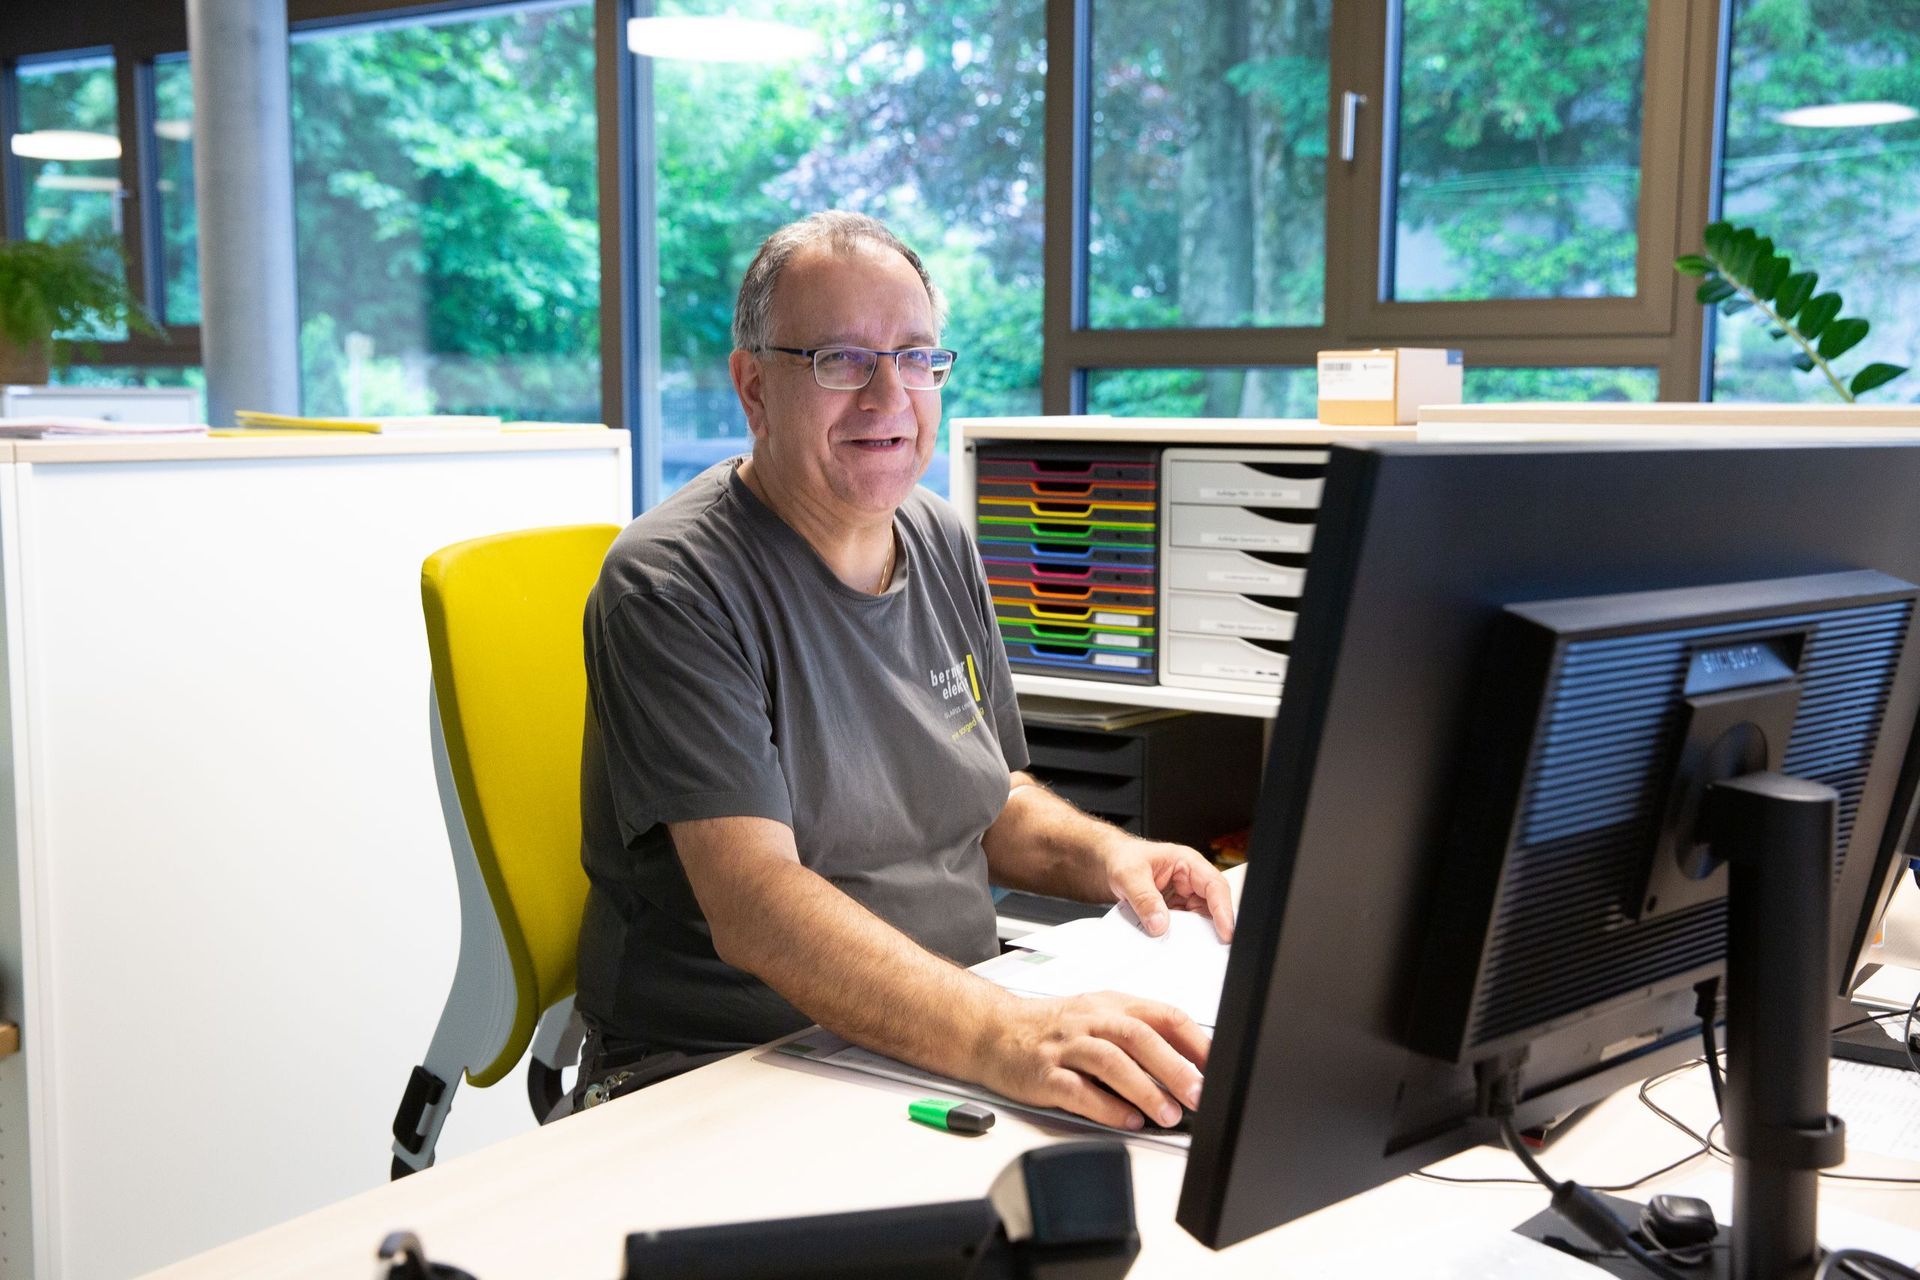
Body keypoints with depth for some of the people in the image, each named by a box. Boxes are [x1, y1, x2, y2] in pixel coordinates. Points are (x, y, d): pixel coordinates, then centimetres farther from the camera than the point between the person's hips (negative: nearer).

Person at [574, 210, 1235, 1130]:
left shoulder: (941, 544, 10)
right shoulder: (670, 585, -15)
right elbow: (754, 908, -26)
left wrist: (1103, 855, -1)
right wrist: (1003, 1038, -39)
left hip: (947, 1037, 7)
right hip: (721, 1069, -6)